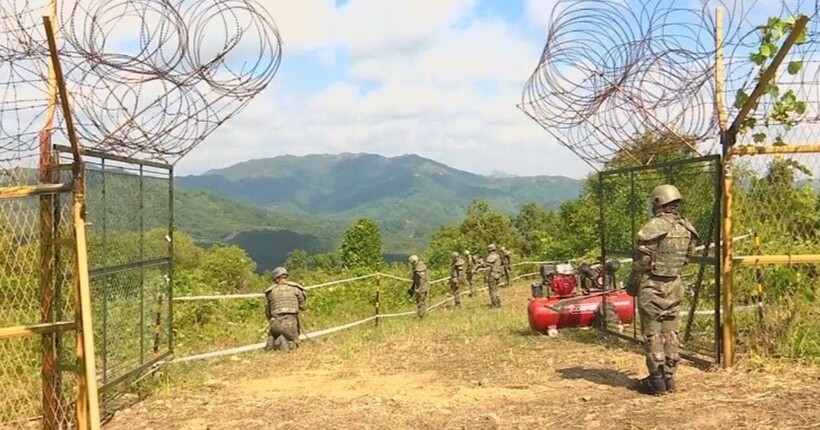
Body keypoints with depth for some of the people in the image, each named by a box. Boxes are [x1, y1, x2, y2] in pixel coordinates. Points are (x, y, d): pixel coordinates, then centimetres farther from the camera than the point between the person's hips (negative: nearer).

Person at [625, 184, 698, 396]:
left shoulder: (654, 227, -17)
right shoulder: (687, 229, 4)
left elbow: (642, 261, -14)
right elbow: (685, 258, 10)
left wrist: (631, 284, -2)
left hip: (652, 287, -7)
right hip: (674, 286, 7)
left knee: (653, 333, 0)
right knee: (670, 332, 12)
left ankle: (656, 380, 4)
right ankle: (669, 377, 18)